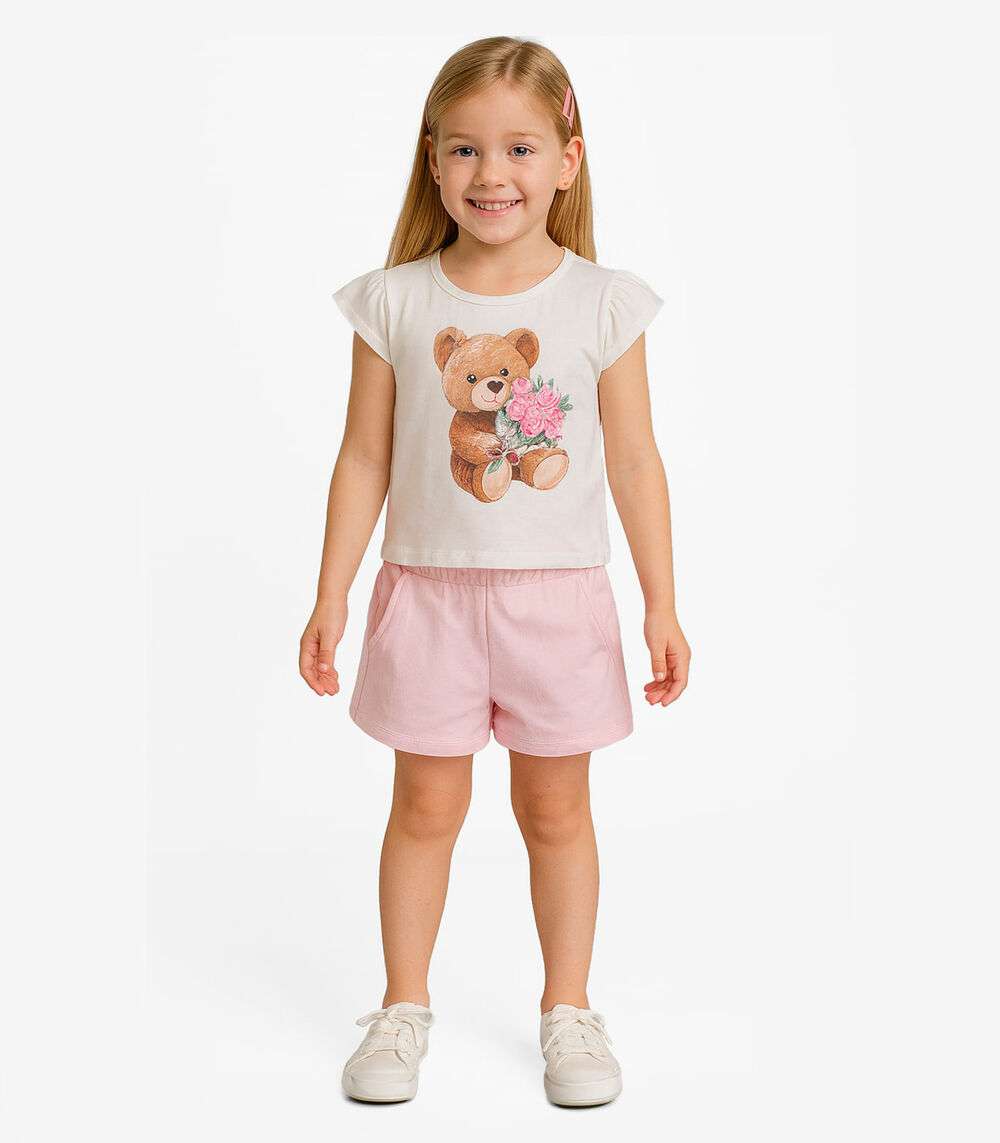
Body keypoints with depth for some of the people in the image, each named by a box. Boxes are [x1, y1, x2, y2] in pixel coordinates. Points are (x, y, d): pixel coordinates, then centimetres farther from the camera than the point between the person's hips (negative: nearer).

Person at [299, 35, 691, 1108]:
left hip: (558, 596, 0)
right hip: (429, 589, 0)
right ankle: (403, 1006, 27)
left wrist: (662, 606, -1)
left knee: (556, 808, 11)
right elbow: (365, 459, 1)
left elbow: (634, 462, 0)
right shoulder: (395, 302, -3)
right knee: (427, 802, 9)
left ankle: (568, 1008, 28)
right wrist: (331, 597, 0)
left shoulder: (603, 302, -3)